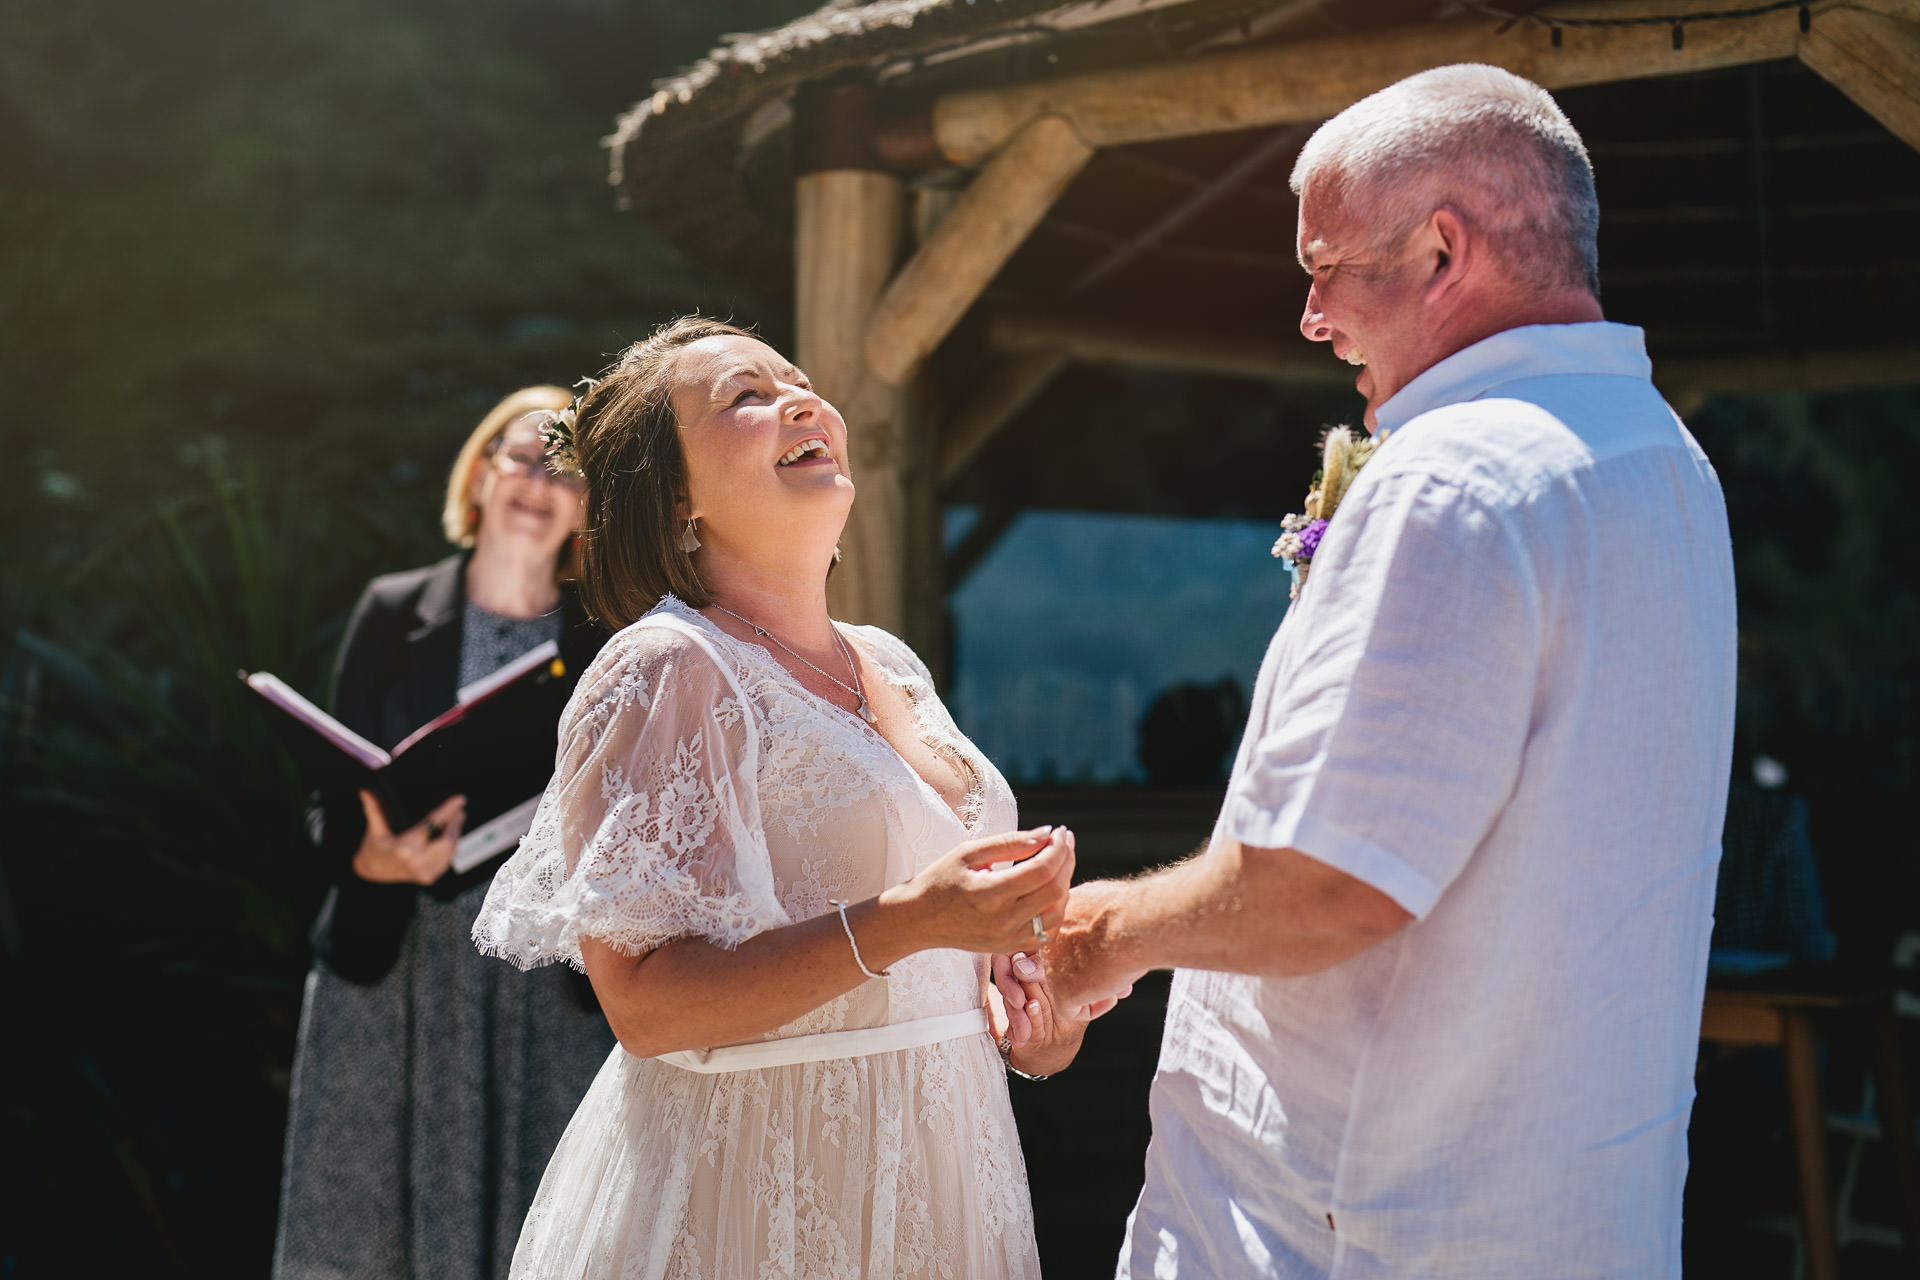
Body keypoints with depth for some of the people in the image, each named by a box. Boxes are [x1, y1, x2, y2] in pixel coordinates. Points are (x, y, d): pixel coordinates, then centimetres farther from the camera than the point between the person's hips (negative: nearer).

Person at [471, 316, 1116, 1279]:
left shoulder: (890, 665, 9)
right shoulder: (664, 670, -13)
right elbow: (642, 1003, -21)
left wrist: (1005, 972, -1)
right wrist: (903, 923, -29)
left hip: (934, 1158, 7)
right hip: (757, 1189, -7)